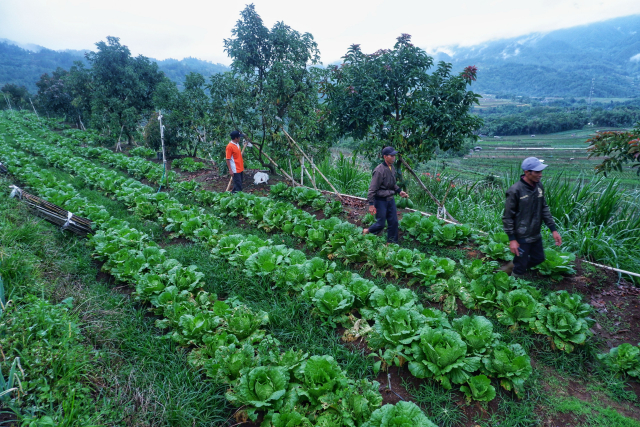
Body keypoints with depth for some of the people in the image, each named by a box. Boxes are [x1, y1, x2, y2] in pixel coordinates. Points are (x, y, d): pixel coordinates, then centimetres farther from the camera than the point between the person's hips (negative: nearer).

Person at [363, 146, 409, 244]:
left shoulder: (392, 168, 5)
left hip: (390, 199, 8)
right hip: (381, 200, -8)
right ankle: (366, 232, 28)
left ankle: (391, 243, 23)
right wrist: (371, 204, -20)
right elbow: (372, 189, -19)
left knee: (394, 222, 9)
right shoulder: (379, 170, -21)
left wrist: (399, 191, 8)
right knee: (380, 224, 0)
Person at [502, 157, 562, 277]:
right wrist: (512, 239, -17)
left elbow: (544, 209, 9)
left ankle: (512, 266, 39)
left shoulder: (539, 187, -1)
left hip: (536, 235, 7)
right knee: (520, 268, 7)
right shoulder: (515, 190, -22)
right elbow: (507, 217, -17)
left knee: (538, 258, 21)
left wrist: (553, 230, 5)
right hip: (521, 238, -7)